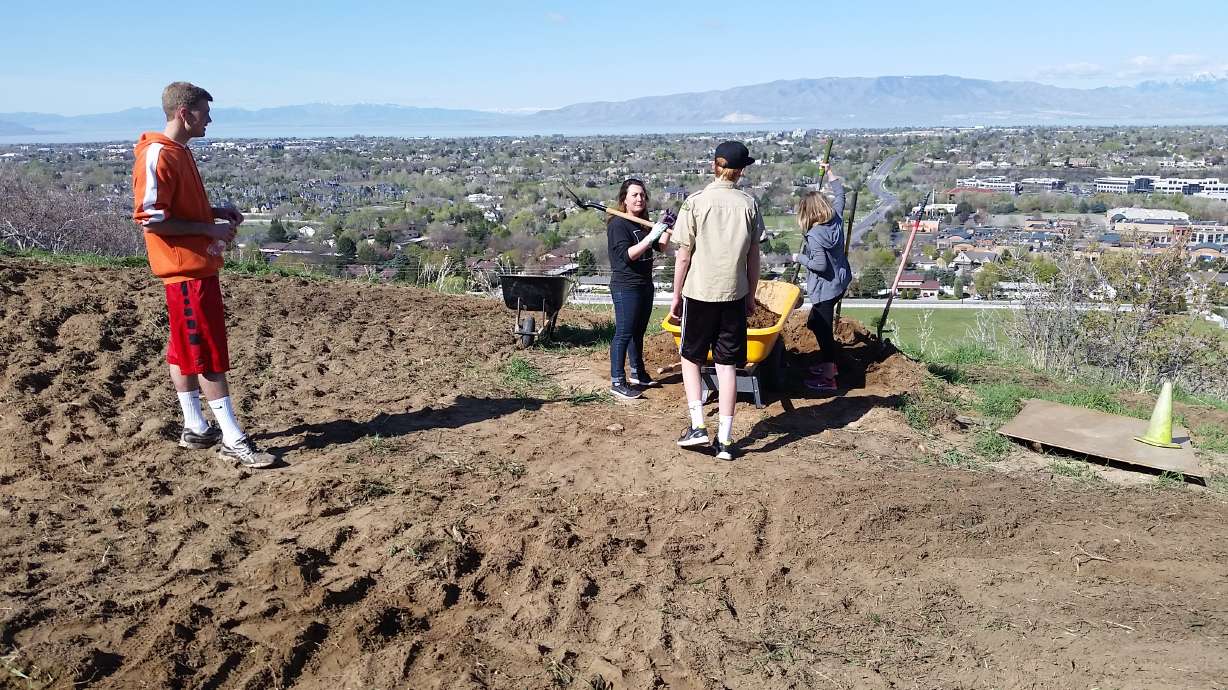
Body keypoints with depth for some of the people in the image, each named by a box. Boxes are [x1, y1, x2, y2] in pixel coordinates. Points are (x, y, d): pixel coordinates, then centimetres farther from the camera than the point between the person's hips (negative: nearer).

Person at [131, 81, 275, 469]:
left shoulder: (179, 152, 14)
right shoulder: (158, 156, -16)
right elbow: (150, 218, -21)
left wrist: (216, 212, 9)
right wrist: (209, 229, -17)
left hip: (198, 266, 10)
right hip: (187, 268, -10)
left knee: (185, 350, 14)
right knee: (208, 354, -6)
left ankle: (195, 429, 23)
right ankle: (232, 440, -2)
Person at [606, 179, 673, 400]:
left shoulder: (643, 223, 11)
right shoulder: (617, 224, -14)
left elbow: (661, 247, 15)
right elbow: (627, 255, -24)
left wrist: (666, 228, 0)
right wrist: (651, 236, -27)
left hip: (645, 284, 8)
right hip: (626, 287, -8)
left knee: (638, 332, 18)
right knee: (624, 333, -6)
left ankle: (638, 374, 31)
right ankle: (617, 382, -1)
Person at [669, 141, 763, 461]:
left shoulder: (695, 202, -7)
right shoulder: (748, 204, 0)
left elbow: (684, 256, -6)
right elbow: (754, 256, 4)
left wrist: (676, 296, 4)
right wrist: (751, 296, 15)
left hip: (699, 293, -2)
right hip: (734, 294, 2)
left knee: (691, 358, 15)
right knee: (727, 366, 6)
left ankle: (697, 426, 5)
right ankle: (724, 440, 8)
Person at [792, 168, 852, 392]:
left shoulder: (814, 236, -22)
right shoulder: (836, 219, 1)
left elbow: (820, 264, -25)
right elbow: (839, 193, 18)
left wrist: (800, 258, -10)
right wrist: (830, 172, 28)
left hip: (825, 288, -9)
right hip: (840, 283, 9)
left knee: (824, 329, -2)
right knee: (815, 322, 23)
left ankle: (828, 378, 3)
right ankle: (828, 363, 32)